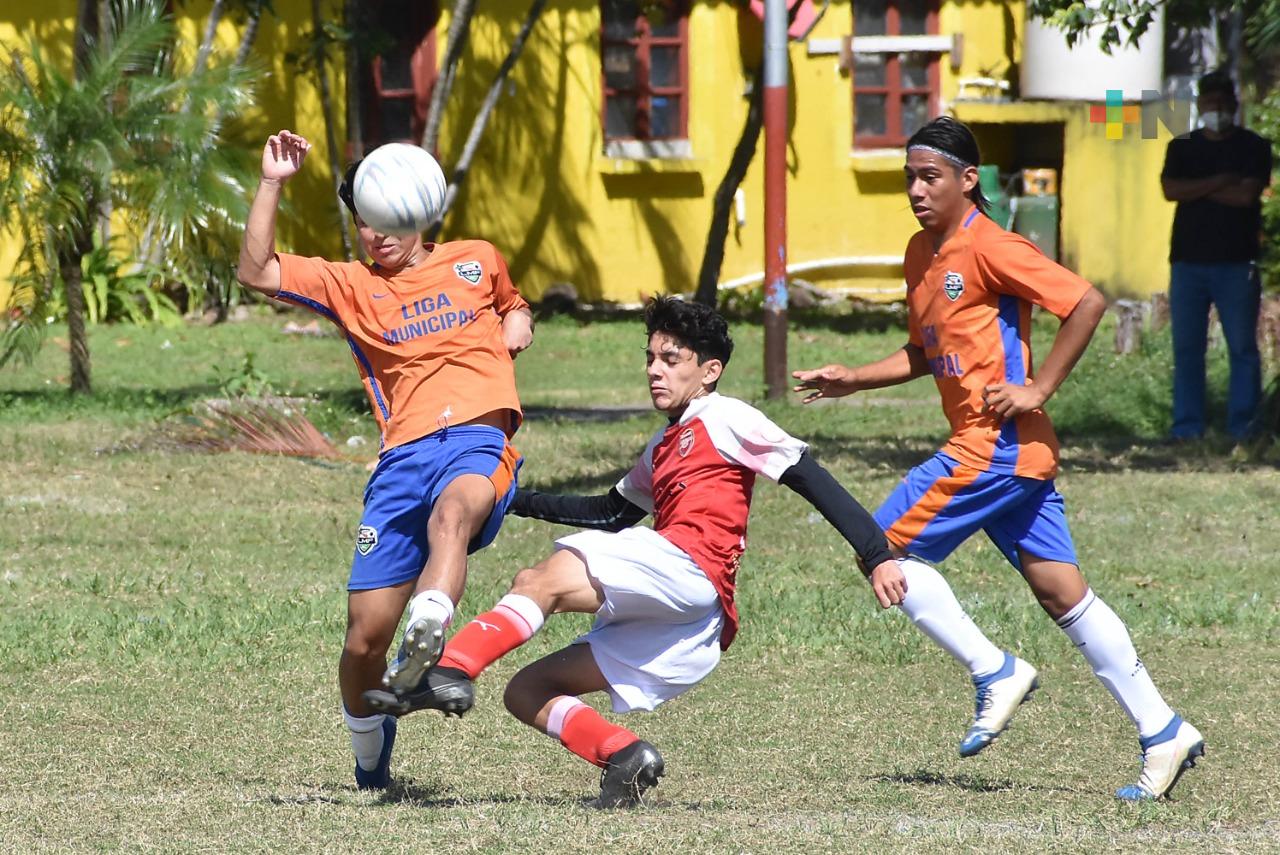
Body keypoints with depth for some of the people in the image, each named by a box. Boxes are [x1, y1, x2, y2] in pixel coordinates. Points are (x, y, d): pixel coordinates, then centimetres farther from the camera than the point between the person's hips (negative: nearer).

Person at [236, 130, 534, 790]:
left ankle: (425, 651, -62)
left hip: (480, 442, -2)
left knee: (453, 511, -41)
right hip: (404, 456, 2)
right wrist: (271, 185, -2)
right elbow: (256, 272, 5)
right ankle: (370, 761, 22)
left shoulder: (476, 260, 19)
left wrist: (519, 321, 16)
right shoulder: (350, 285, 16)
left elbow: (511, 303, 40)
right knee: (365, 636, -2)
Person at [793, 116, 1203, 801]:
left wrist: (1038, 389, -17)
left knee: (887, 546, -6)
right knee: (1061, 591, 7)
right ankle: (1162, 733, 8)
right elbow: (922, 355, 27)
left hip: (1000, 442, -9)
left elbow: (1085, 302, -18)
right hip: (991, 447, 9)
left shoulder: (989, 248, -12)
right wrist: (851, 380, 15)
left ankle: (994, 672, -2)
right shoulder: (922, 252, 16)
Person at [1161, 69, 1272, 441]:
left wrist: (1196, 190, -4)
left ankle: (1242, 425, -1)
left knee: (1242, 347, -4)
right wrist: (1220, 182, -9)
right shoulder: (1181, 147, 12)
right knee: (1186, 347, 1)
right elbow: (1170, 189, -4)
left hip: (1236, 261, -3)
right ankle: (1187, 426, 5)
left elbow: (1247, 194, -10)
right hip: (1188, 260, 3)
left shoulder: (1253, 147, 4)